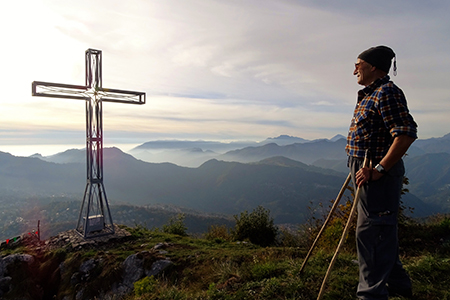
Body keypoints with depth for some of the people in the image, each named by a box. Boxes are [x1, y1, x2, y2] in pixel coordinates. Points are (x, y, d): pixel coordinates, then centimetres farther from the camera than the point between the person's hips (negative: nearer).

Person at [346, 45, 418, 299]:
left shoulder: (387, 92, -15)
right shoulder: (371, 94, 17)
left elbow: (407, 133, -26)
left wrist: (378, 169, -27)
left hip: (380, 175, -11)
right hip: (370, 172, 11)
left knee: (371, 233, -4)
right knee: (383, 231, 20)